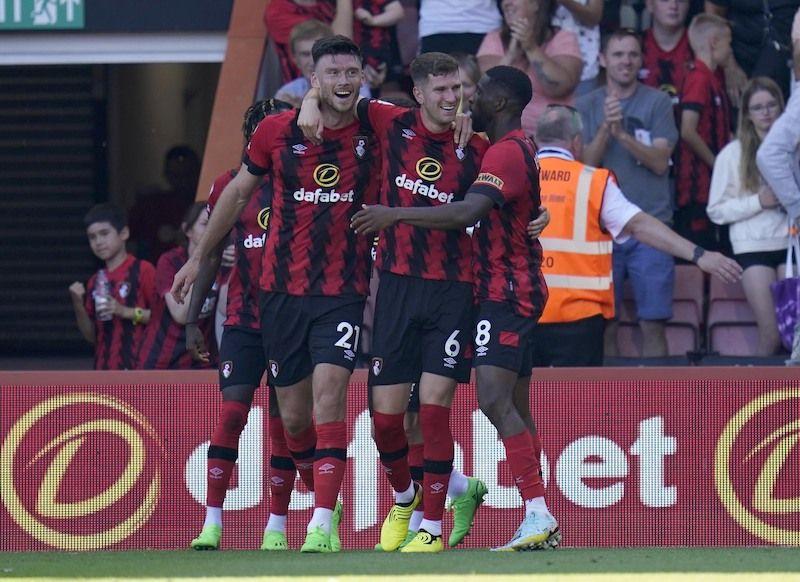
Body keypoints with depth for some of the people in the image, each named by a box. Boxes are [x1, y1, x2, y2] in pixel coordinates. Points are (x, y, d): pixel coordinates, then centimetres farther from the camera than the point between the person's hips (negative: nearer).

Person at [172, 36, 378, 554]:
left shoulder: (376, 133, -3)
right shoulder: (278, 131, 0)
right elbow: (239, 191, 14)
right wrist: (199, 257, 20)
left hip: (344, 291, -2)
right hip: (282, 291, 2)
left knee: (329, 393, -18)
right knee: (293, 416, 7)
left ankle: (322, 526, -18)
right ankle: (327, 500, 32)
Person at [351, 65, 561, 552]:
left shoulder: (507, 152, -16)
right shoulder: (520, 148, 17)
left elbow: (469, 212, -30)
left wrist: (398, 215, -29)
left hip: (505, 291, -11)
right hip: (513, 290, 11)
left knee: (495, 401, -19)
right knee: (515, 408, 12)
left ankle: (538, 516, -26)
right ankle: (540, 523, 14)